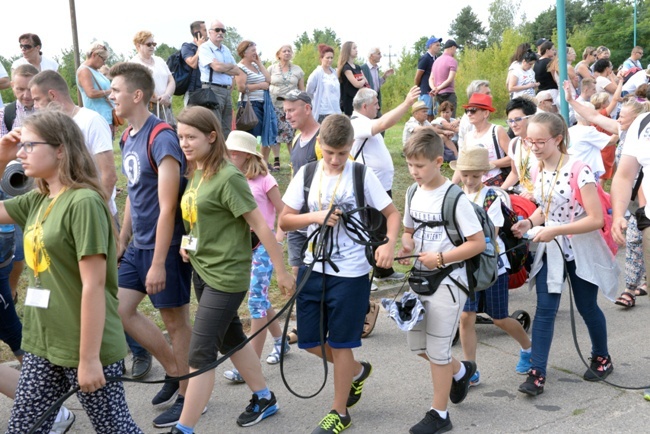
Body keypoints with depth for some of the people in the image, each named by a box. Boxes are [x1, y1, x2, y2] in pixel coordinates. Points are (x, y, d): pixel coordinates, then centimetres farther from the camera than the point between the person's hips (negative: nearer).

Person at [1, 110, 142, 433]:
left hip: (86, 348, -8)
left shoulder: (84, 202, -18)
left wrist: (89, 359, -20)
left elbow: (93, 287, -21)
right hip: (41, 344, 8)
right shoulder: (38, 200, 7)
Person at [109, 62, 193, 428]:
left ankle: (186, 394, 21)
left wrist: (158, 263, -22)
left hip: (166, 246, -8)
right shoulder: (129, 137, 8)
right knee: (121, 310, 8)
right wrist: (122, 242, 18)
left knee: (176, 319, 4)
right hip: (139, 245, 9)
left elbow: (167, 207, -22)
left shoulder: (162, 139, -19)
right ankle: (174, 370, 24)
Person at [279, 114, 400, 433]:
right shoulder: (307, 174, 1)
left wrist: (389, 244, -21)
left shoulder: (363, 176, -7)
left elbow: (392, 213, -2)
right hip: (314, 266, 4)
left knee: (340, 343, 6)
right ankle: (357, 371, 39)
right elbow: (284, 220, 2)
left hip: (350, 272, -4)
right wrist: (316, 217, -16)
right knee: (310, 340, 11)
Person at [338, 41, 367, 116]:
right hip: (350, 102, -7)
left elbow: (366, 84, 14)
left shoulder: (358, 67, 15)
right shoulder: (346, 67, -9)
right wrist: (363, 80, 2)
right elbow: (357, 84, -17)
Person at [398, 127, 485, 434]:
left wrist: (441, 258, -21)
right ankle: (460, 371, 42)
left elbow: (478, 243, -15)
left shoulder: (455, 197, -17)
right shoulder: (414, 194, 3)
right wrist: (406, 246, -6)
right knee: (416, 344, 15)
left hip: (447, 282, -7)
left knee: (437, 350, 2)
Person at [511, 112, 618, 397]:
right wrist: (529, 222, -6)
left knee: (586, 307, 12)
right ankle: (537, 373, -1)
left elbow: (595, 219, -23)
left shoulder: (578, 170, -21)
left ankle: (602, 358, 37)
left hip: (580, 249, -5)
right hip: (550, 248, 5)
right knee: (545, 309, -2)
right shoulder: (538, 171, -1)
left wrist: (555, 231, -27)